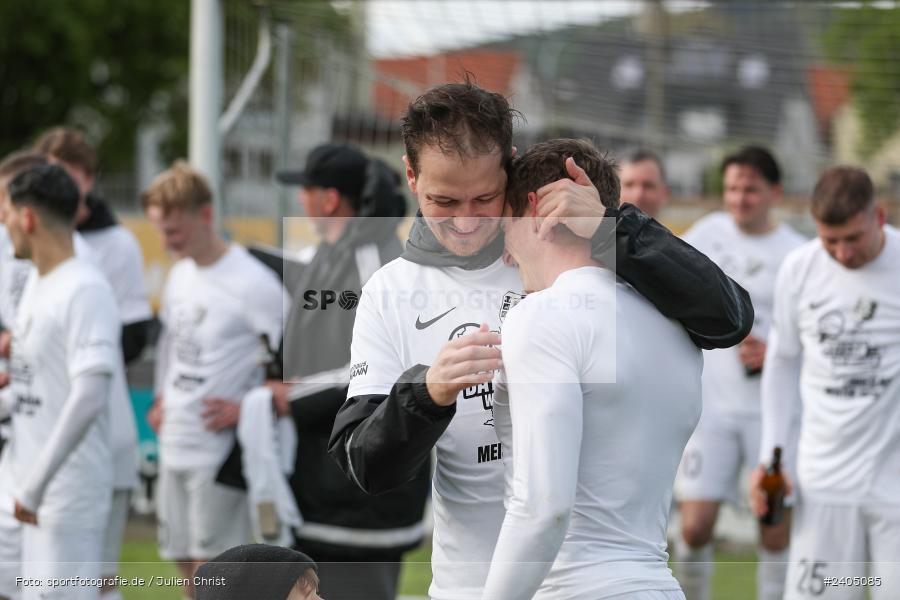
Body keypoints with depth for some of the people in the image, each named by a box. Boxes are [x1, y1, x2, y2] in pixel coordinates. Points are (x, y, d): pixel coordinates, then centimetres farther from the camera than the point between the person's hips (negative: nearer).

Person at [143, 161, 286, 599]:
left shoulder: (251, 283, -16)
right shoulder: (179, 275, 10)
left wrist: (247, 409, -17)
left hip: (221, 449, -8)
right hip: (175, 444, 8)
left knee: (210, 564, -6)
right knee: (185, 563, 14)